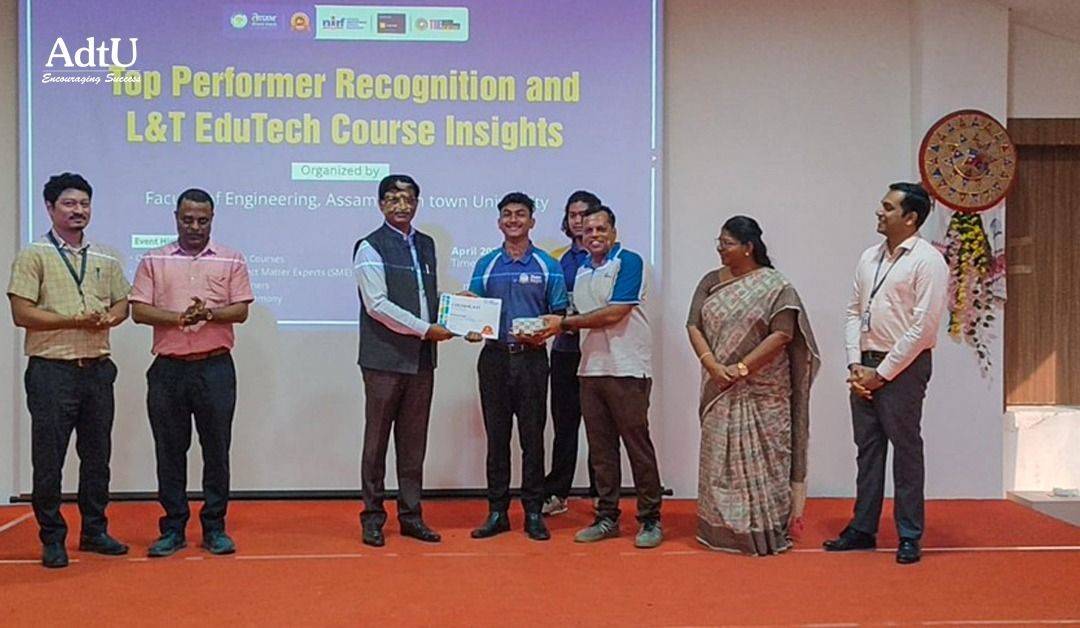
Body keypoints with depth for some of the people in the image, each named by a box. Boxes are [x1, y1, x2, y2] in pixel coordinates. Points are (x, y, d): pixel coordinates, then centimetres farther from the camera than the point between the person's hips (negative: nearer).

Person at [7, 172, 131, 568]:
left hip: (98, 369, 5)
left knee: (97, 455, 11)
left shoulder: (106, 259, 13)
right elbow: (21, 313, -10)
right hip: (52, 370, -5)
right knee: (49, 458, 1)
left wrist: (108, 319, -6)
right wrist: (75, 321, -18)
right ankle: (52, 539, 13)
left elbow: (122, 303, 17)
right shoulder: (33, 256, -3)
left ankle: (94, 531, 23)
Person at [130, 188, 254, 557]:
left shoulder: (231, 261, 7)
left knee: (216, 449, 3)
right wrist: (179, 317, -15)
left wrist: (210, 313, -18)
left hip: (215, 367, -1)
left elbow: (241, 310, 1)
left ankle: (214, 527, 13)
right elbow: (139, 310, 1)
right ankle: (173, 528, 15)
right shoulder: (154, 261, 9)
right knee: (169, 450, 5)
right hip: (167, 368, 1)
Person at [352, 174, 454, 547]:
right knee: (377, 440, 2)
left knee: (414, 441, 10)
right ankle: (372, 517, 12)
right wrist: (425, 329, -15)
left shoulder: (426, 244, 15)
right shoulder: (370, 247, -5)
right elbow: (377, 304, -13)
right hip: (385, 358, -6)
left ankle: (411, 515, 19)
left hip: (422, 358, 6)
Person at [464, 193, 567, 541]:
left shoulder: (547, 266, 5)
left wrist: (545, 333, -15)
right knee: (497, 436, 6)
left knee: (532, 436, 2)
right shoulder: (486, 265, 10)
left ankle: (533, 512, 11)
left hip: (531, 358, -2)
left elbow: (560, 315, 4)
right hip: (494, 356, 2)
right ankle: (497, 512, 14)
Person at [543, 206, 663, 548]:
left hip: (627, 369, -7)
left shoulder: (628, 262, -6)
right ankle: (607, 517, 18)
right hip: (591, 369, 7)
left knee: (638, 445, -1)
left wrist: (565, 322, -6)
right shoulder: (581, 271, 17)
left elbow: (613, 314, -15)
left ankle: (650, 520, 7)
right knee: (600, 447, 9)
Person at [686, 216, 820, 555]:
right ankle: (722, 531, 16)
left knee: (761, 459, 0)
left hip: (762, 392, -4)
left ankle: (765, 531, 10)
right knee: (719, 459, 7)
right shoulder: (711, 281, 8)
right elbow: (694, 326, 2)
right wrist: (713, 365, -12)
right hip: (720, 389, 4)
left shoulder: (774, 285, -5)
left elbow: (782, 334, -12)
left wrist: (742, 367, -15)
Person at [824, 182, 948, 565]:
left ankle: (909, 537, 12)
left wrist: (882, 373, -13)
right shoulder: (869, 257, 12)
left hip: (903, 367, -6)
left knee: (906, 450, 1)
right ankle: (862, 529, 21)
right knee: (868, 449, 12)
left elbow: (923, 328, -14)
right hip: (865, 366, 7)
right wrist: (855, 364, 1)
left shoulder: (927, 261, -9)